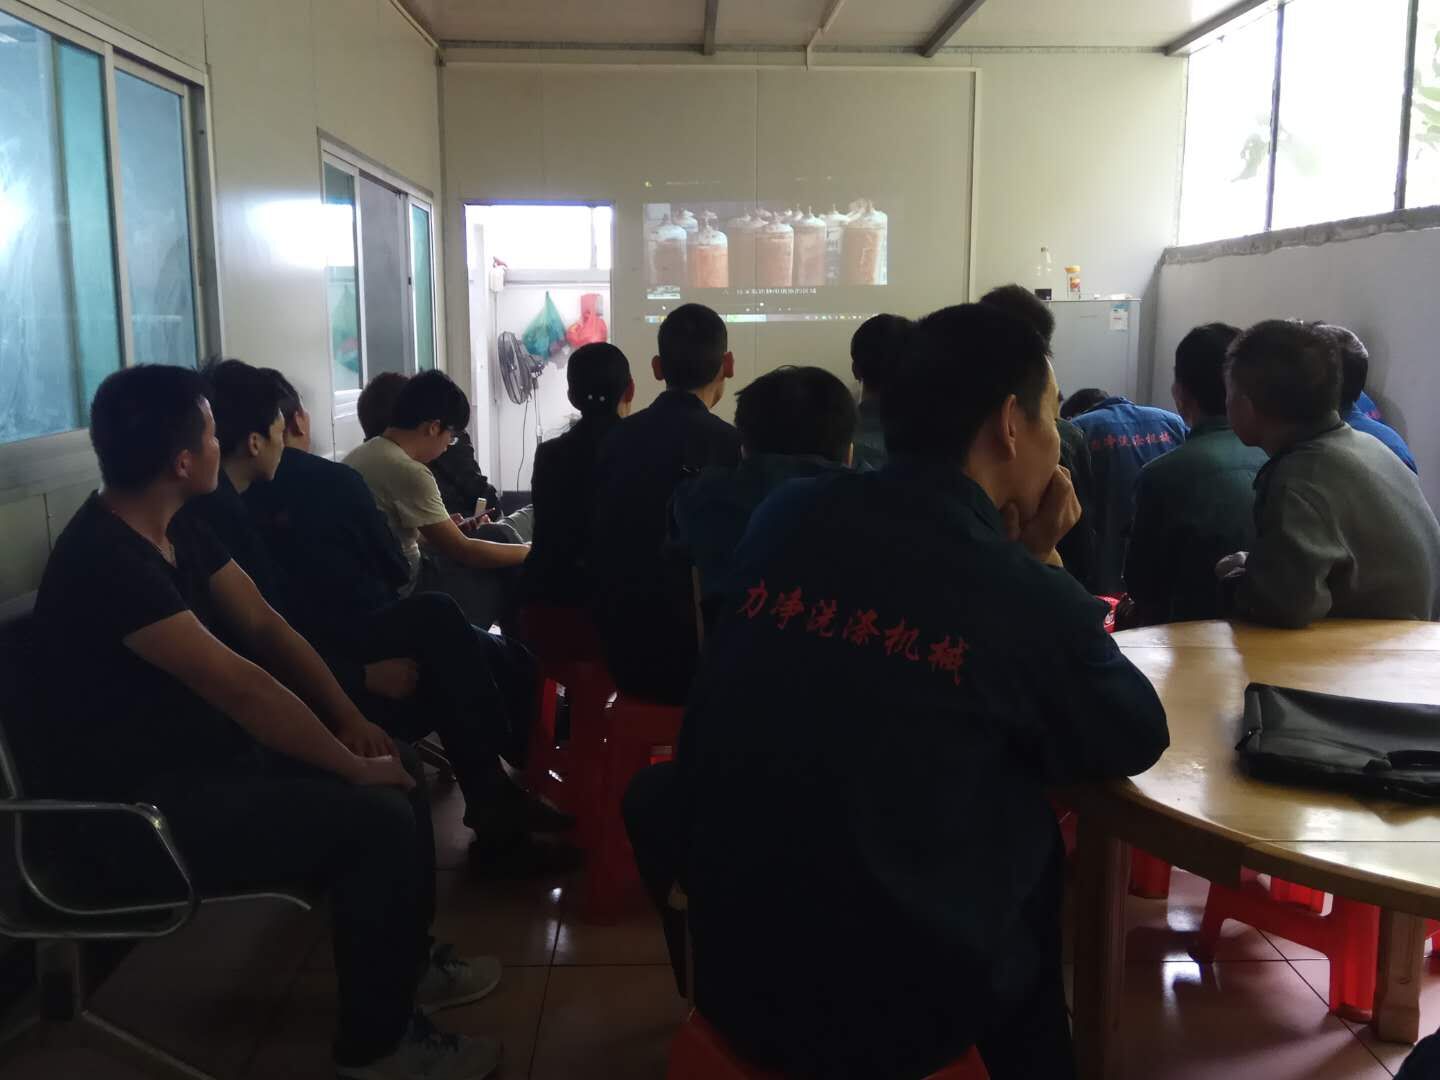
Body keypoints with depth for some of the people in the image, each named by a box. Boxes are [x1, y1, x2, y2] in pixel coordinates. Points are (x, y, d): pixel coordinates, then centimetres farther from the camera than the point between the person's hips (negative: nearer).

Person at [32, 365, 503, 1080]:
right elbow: (240, 687, -28)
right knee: (376, 818, -21)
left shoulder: (179, 529, 5)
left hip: (209, 757, 10)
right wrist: (354, 767, -20)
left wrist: (349, 719, -4)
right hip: (145, 811, -10)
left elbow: (263, 625, 7)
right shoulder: (105, 563, -26)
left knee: (401, 768, 6)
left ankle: (407, 963, 25)